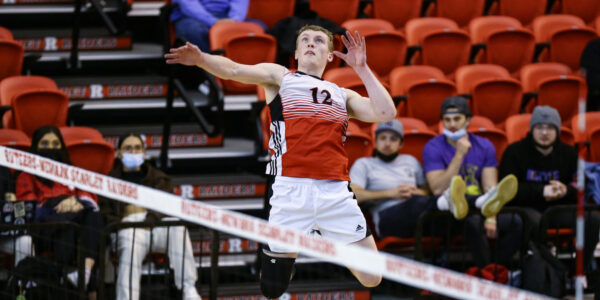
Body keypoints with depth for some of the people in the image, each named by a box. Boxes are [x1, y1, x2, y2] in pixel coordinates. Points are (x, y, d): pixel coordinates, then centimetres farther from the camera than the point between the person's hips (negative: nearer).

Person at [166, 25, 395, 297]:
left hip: (336, 193, 3)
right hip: (291, 190, -3)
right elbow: (233, 70, -1)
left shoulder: (343, 95, 24)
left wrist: (361, 68, 9)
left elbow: (385, 112, 9)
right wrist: (201, 58, -21)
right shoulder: (280, 77, 16)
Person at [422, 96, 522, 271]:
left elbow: (490, 187, -1)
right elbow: (438, 189, -14)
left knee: (516, 222, -25)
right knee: (473, 221, -38)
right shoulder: (433, 148, 0)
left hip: (477, 207, 4)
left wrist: (491, 218, -19)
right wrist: (459, 155, -16)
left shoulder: (484, 146, 10)